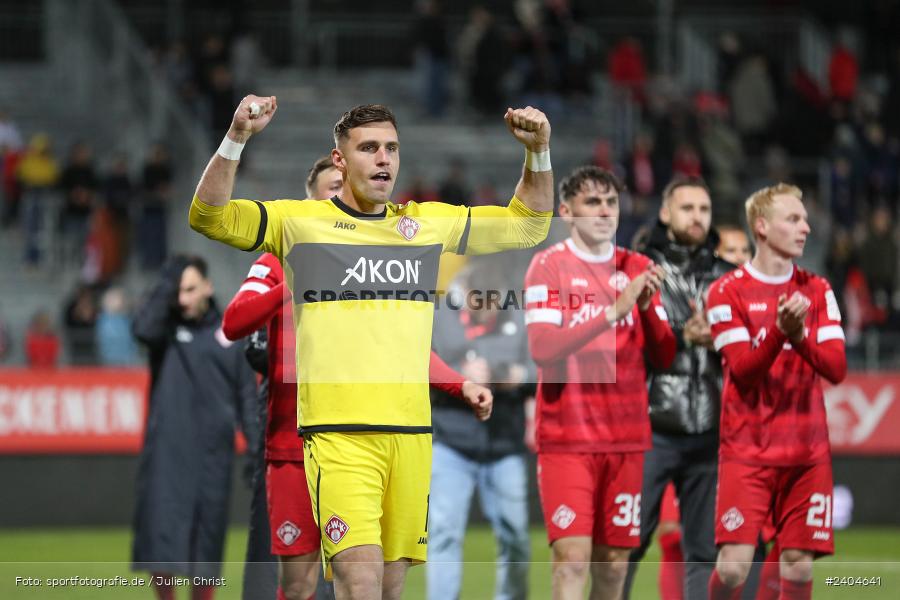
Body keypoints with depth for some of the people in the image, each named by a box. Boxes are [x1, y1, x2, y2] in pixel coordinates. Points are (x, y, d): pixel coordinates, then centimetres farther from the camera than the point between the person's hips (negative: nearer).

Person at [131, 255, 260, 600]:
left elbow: (247, 394, 11)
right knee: (161, 537, -10)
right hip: (167, 452, -2)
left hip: (213, 453, 2)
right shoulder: (166, 326, 4)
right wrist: (167, 282, -14)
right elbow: (142, 329, -21)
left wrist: (257, 448, 3)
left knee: (207, 543, 4)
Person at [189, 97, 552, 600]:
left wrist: (539, 153, 10)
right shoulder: (299, 220, 4)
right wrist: (236, 139, -18)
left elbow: (526, 226, 25)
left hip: (411, 434, 5)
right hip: (338, 437, -4)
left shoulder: (430, 223, 15)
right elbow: (209, 216, -4)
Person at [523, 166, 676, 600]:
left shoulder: (636, 269, 11)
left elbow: (663, 357, 8)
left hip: (626, 439, 4)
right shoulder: (549, 266, -2)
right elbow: (542, 348, -15)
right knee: (572, 559, -14)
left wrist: (647, 306, -10)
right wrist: (613, 311, -21)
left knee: (613, 564, 5)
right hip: (567, 437, -4)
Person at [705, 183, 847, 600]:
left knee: (798, 565, -1)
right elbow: (741, 369, -11)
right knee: (733, 566, -11)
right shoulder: (728, 292, -3)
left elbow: (836, 367, -1)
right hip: (746, 451, -3)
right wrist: (780, 331, -27)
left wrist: (801, 336, -19)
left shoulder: (817, 291, 9)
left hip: (807, 452, 4)